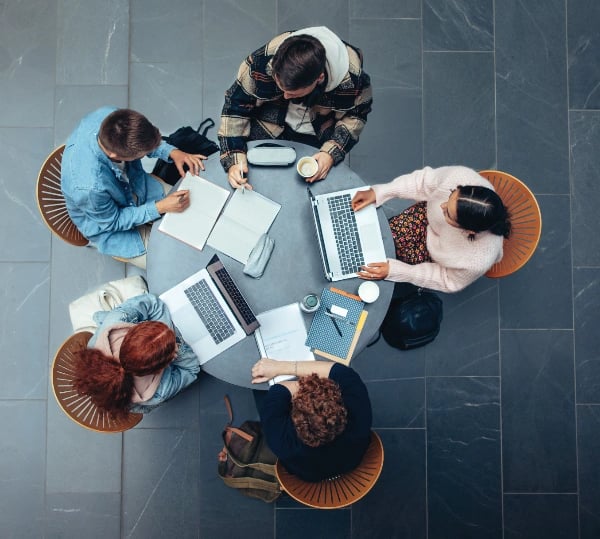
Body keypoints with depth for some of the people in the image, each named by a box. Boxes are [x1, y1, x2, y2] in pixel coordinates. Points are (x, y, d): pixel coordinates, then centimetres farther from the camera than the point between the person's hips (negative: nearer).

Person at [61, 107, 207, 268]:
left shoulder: (107, 116, -29)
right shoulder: (90, 187, -44)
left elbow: (143, 141, -6)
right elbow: (112, 222, -23)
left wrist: (172, 152, -21)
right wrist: (160, 208, -26)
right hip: (107, 224, -5)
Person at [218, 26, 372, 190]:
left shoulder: (352, 78, -33)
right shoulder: (262, 61, -34)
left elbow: (356, 115, -11)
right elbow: (235, 106, -20)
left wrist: (332, 153, -25)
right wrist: (233, 160, -28)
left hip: (318, 138, 0)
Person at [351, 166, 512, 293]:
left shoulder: (478, 261, -43)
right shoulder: (460, 176, -39)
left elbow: (449, 281, -21)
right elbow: (423, 181, -18)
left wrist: (394, 271, -26)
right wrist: (378, 192, -25)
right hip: (428, 218, 3)